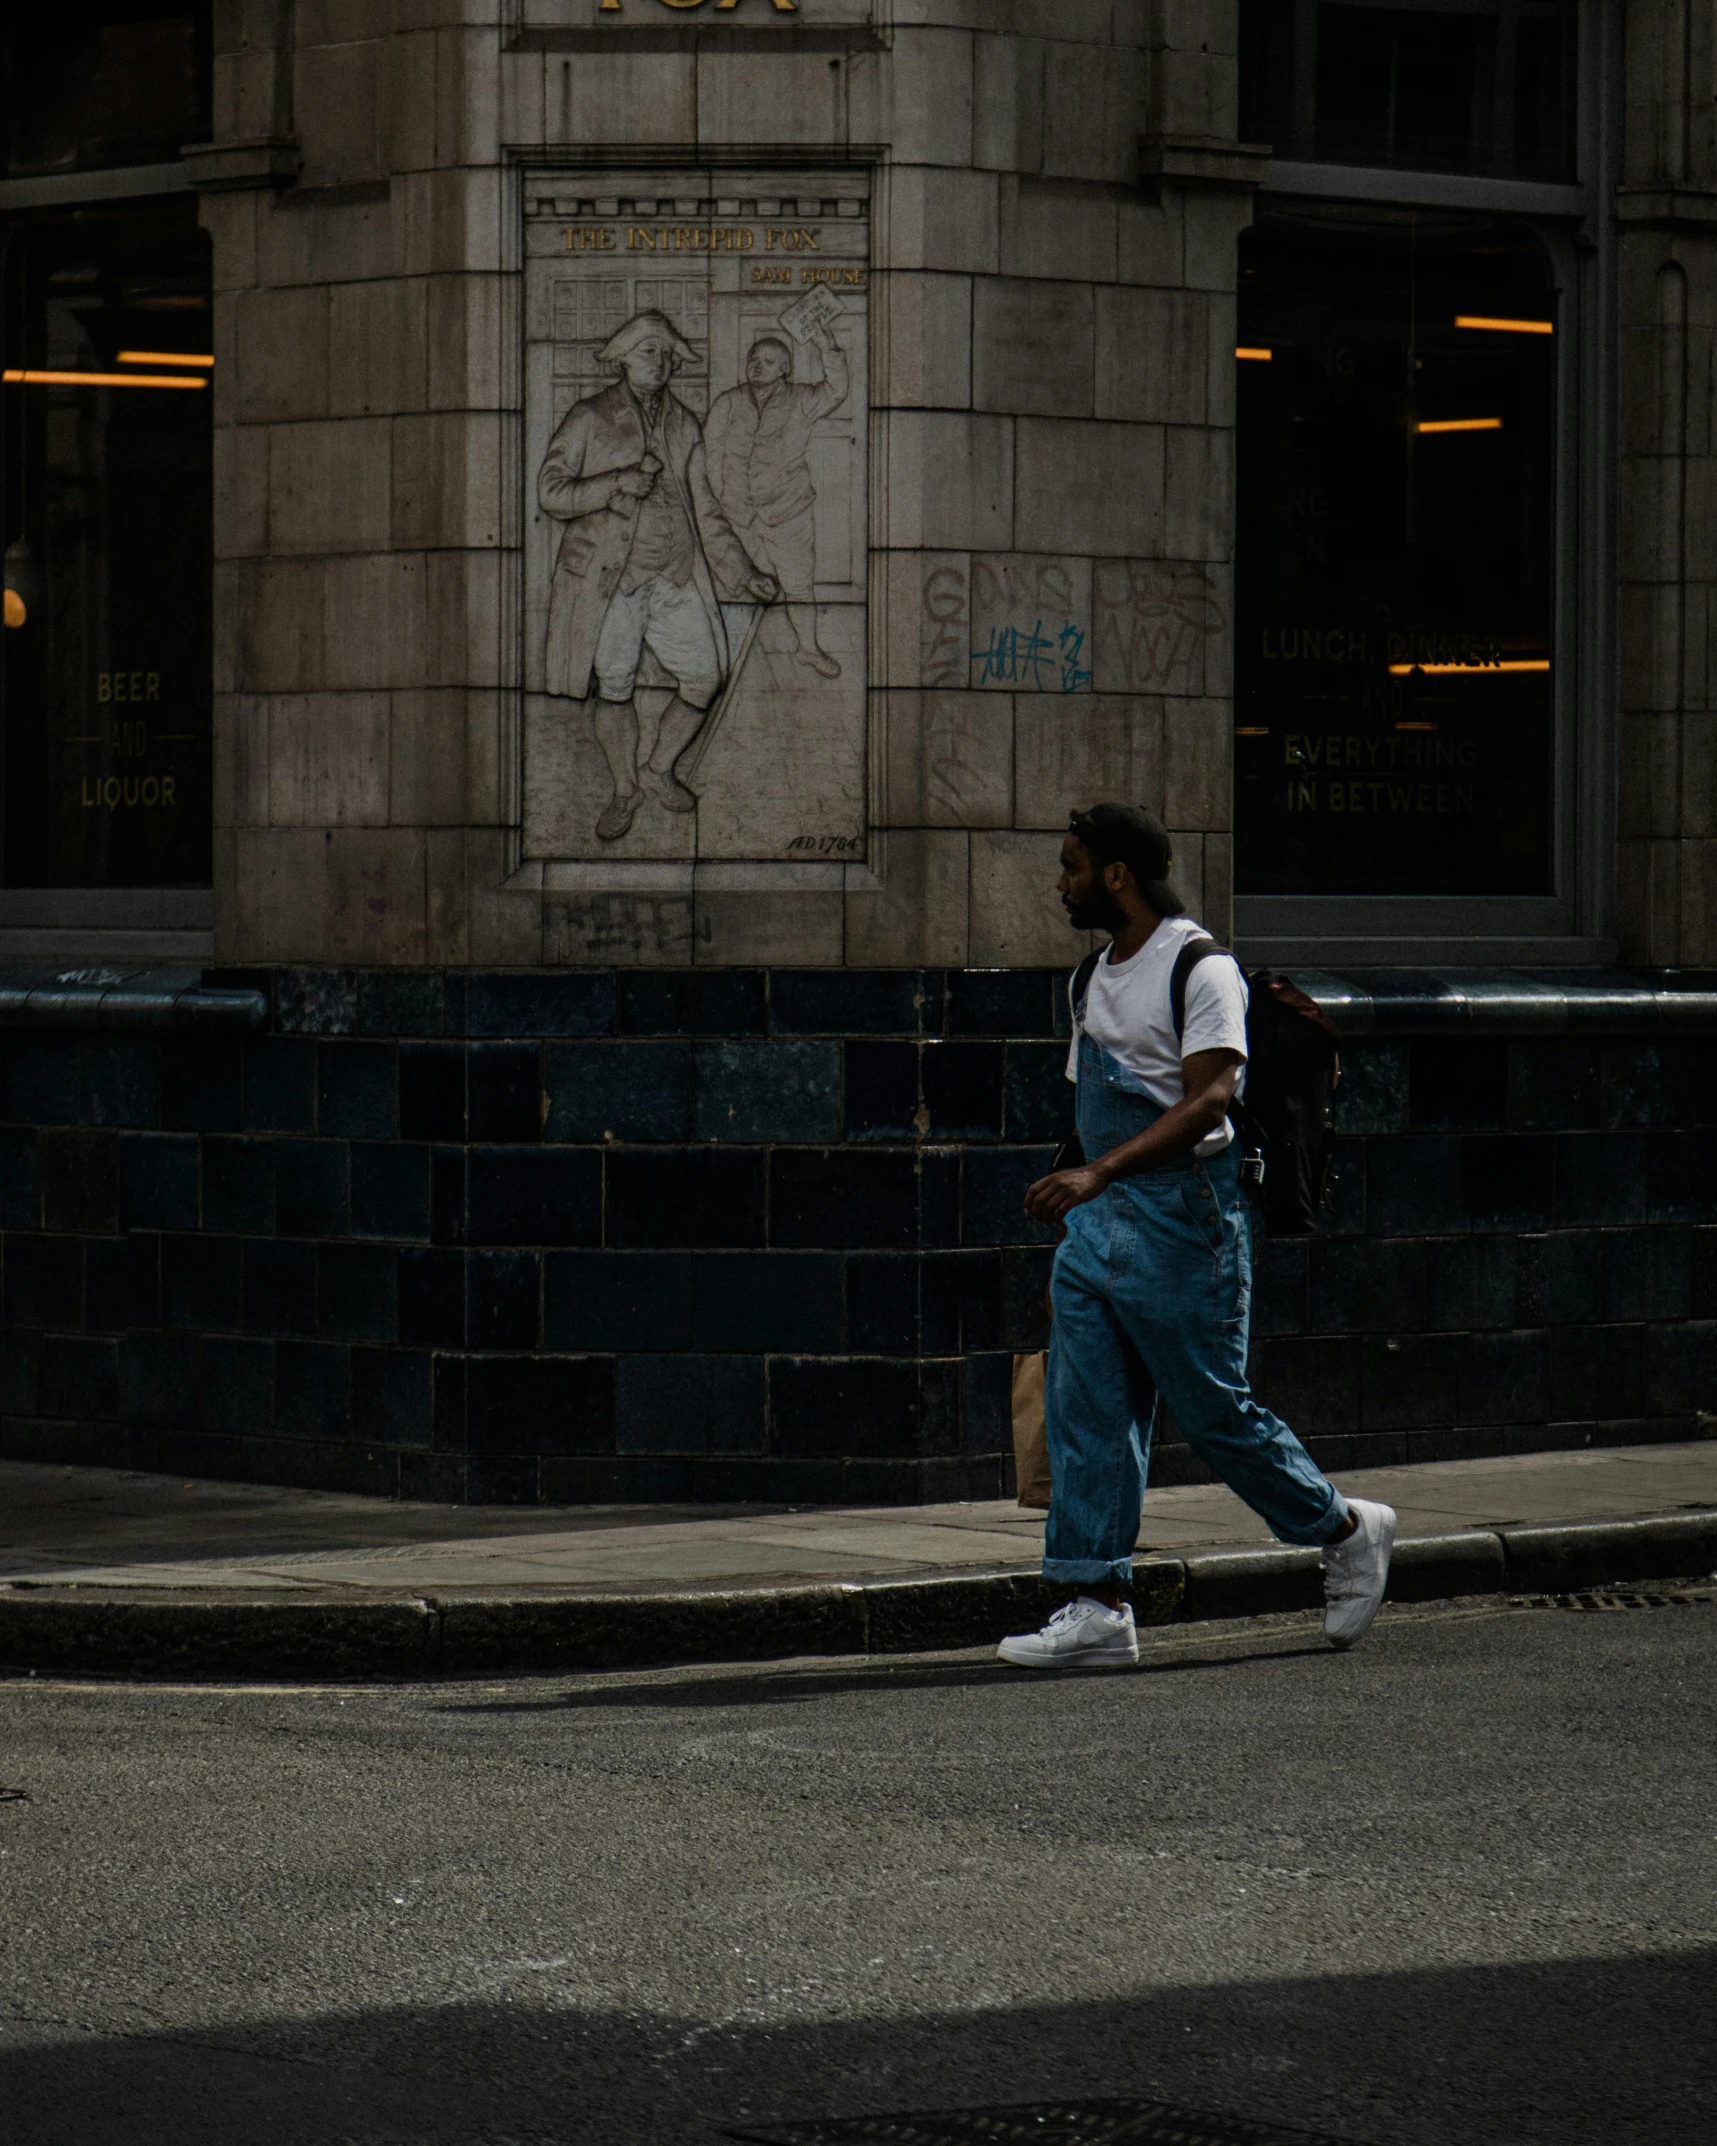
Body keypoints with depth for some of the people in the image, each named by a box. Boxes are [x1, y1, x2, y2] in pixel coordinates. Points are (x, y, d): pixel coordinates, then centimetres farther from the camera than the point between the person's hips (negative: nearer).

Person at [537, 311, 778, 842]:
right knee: (614, 687, 0)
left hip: (674, 578, 4)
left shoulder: (684, 426, 12)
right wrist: (616, 485, -20)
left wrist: (743, 574, 12)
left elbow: (704, 509, 17)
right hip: (607, 578, -4)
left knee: (704, 677, 0)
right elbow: (551, 492, -6)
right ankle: (624, 791, 20)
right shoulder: (590, 419, -1)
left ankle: (658, 770, 23)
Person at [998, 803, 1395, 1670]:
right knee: (1086, 1412, 0)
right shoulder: (1103, 973, 16)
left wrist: (1099, 1171, -32)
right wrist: (1079, 1195, 20)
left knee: (1214, 1410, -2)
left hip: (1183, 1215, -8)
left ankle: (1346, 1532, 19)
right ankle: (1097, 1606, -1)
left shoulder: (1201, 970, -12)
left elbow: (1209, 1099, -23)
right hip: (1098, 1217, 8)